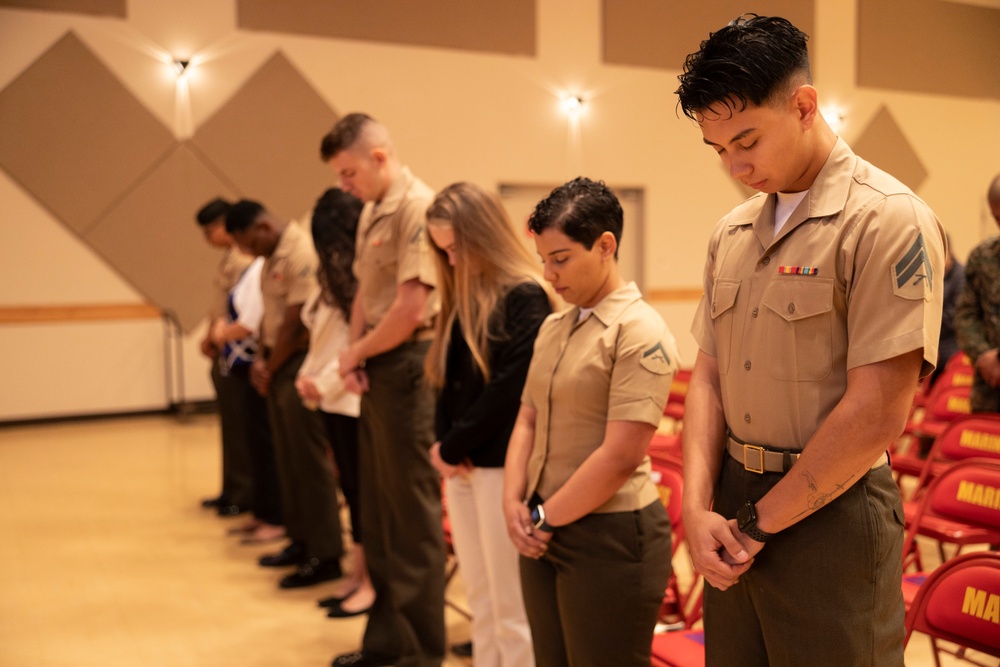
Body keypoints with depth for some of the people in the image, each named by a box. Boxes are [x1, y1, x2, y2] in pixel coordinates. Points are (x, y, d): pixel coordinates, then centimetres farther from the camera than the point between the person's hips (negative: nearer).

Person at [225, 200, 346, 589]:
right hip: (277, 367, 9)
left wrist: (271, 368, -7)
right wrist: (261, 360, 3)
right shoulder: (272, 257, 14)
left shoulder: (301, 254, -16)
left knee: (310, 460, -4)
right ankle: (301, 541, 26)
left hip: (299, 366, -9)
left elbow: (296, 323, -18)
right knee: (288, 459, 14)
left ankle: (325, 556, 3)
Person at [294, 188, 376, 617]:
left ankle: (371, 581, 10)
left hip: (353, 397, -9)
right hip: (333, 398, 9)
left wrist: (326, 383, -12)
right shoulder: (336, 277, 14)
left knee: (362, 486, -1)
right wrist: (309, 375, 3)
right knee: (350, 485, 13)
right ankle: (358, 573, 24)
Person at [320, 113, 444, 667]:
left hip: (406, 367, -9)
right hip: (375, 371, 9)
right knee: (378, 511, 16)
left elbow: (411, 310, -21)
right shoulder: (371, 211, 14)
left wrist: (356, 352, -6)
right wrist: (354, 357, 0)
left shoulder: (417, 207, -15)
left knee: (412, 513, 1)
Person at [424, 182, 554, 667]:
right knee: (480, 601, 14)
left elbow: (508, 389, -17)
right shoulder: (462, 293, 12)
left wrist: (452, 447, -10)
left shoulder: (525, 296, -12)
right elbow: (450, 379, 13)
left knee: (511, 607, 2)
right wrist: (443, 444, -1)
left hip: (503, 464, -7)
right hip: (462, 463, 7)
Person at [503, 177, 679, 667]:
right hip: (544, 534, 7)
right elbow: (528, 421, 11)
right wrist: (515, 506, -3)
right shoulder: (553, 327, 9)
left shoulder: (639, 333, -14)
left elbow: (620, 457, -20)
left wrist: (544, 518, -11)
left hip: (609, 536, -7)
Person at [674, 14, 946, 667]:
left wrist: (759, 522, -10)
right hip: (734, 510, 6)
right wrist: (698, 507, -5)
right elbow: (708, 376, 8)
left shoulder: (888, 221, -14)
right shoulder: (731, 234, 7)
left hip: (830, 511, -6)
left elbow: (876, 414, -18)